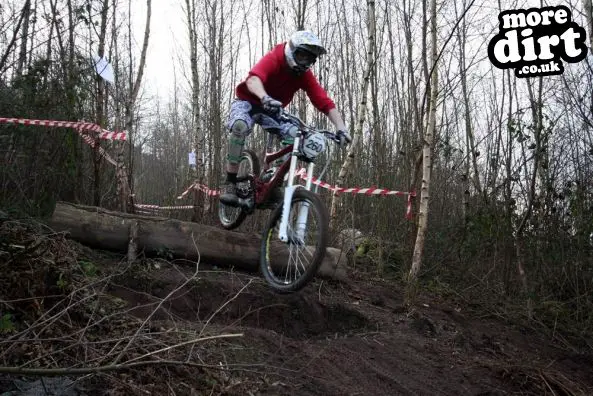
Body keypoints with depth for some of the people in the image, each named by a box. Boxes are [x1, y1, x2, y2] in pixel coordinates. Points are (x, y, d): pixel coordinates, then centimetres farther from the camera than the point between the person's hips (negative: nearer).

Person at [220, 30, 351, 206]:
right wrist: (265, 98, -68)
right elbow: (252, 79, -46)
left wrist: (341, 128, -35)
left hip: (272, 110, 5)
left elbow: (326, 103, -19)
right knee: (240, 126, -37)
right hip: (248, 102, -5)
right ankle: (230, 184, -27)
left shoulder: (304, 75, -11)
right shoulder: (273, 59, -25)